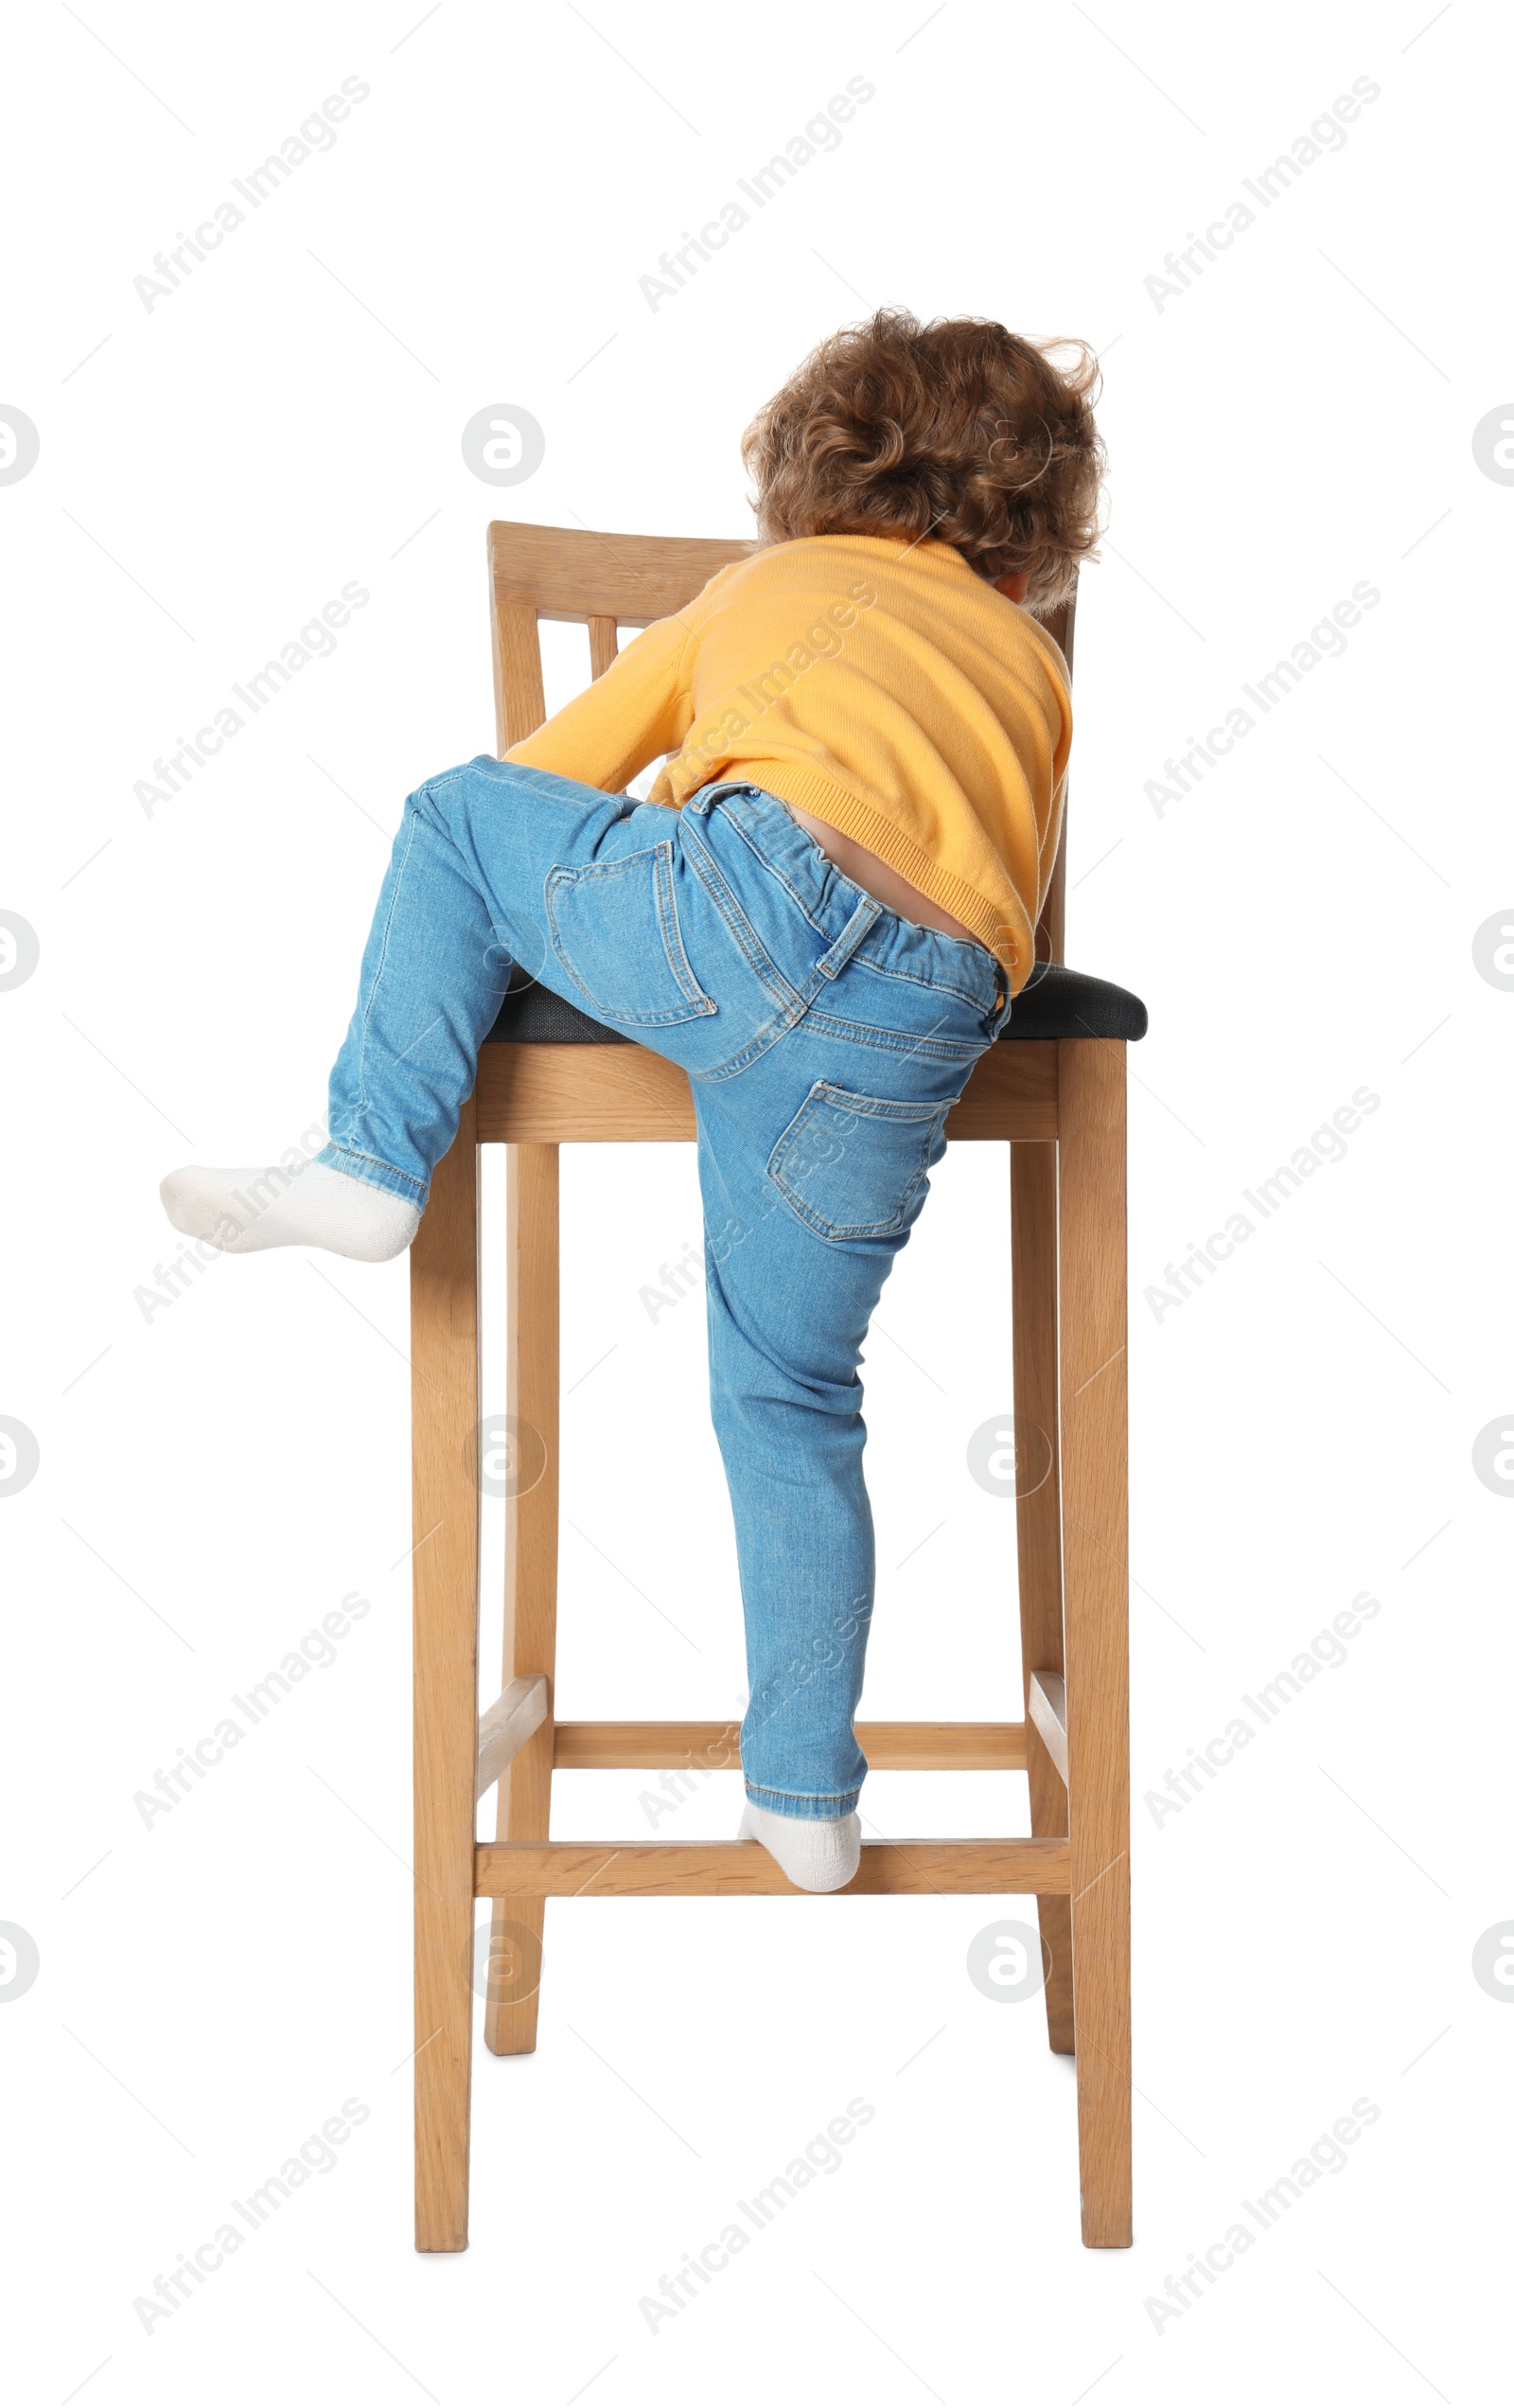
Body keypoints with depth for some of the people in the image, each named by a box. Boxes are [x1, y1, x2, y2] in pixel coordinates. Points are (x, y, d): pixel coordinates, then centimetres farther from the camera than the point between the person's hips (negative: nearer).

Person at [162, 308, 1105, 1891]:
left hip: (759, 896, -3)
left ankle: (372, 1163, 10)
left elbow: (542, 777, 33)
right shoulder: (1032, 661, 34)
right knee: (791, 1401, 17)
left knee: (456, 816, 21)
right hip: (911, 1048, 3)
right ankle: (806, 1800, 22)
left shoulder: (761, 588, 32)